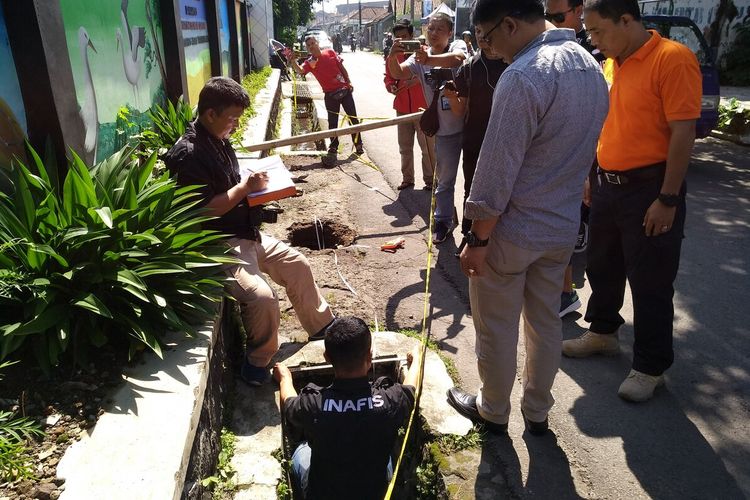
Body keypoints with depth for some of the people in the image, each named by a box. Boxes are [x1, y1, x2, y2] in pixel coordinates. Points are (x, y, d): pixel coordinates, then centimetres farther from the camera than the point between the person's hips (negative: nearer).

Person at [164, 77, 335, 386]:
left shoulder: (218, 140, 10)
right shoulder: (187, 154, -19)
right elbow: (206, 210, -23)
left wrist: (253, 185, 4)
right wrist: (245, 187, -17)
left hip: (245, 233, 10)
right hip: (220, 243, -10)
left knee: (297, 265, 15)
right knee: (262, 298, -26)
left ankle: (322, 328, 34)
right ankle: (258, 361, 2)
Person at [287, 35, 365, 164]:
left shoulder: (330, 52, 1)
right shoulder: (310, 62, -5)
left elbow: (341, 67, 7)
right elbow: (300, 71, -24)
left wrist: (349, 82, 3)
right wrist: (292, 61, -41)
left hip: (345, 90, 1)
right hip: (331, 95, -1)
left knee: (353, 118, 8)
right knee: (332, 123, 2)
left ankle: (358, 144, 23)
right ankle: (333, 149, 13)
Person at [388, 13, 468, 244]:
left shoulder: (457, 45, -6)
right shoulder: (419, 57, 2)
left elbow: (457, 59, -30)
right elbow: (398, 73, -14)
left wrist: (430, 60, -48)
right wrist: (392, 58, -36)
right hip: (445, 128, 2)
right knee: (444, 178, 13)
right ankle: (443, 221, 28)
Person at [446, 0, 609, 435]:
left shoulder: (523, 76, -23)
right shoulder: (591, 67, 5)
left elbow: (497, 173, -24)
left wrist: (477, 240, -15)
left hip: (513, 231, -8)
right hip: (564, 226, 8)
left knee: (497, 329, 11)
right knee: (546, 320, 20)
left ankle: (493, 412, 32)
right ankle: (537, 411, 38)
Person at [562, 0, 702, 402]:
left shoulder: (672, 59, -14)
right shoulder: (611, 64, 9)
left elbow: (683, 132, -17)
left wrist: (668, 199, -19)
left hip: (649, 188, -7)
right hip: (607, 184, 8)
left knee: (650, 283, 3)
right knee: (602, 267, 18)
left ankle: (650, 366, 19)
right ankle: (603, 331, 39)